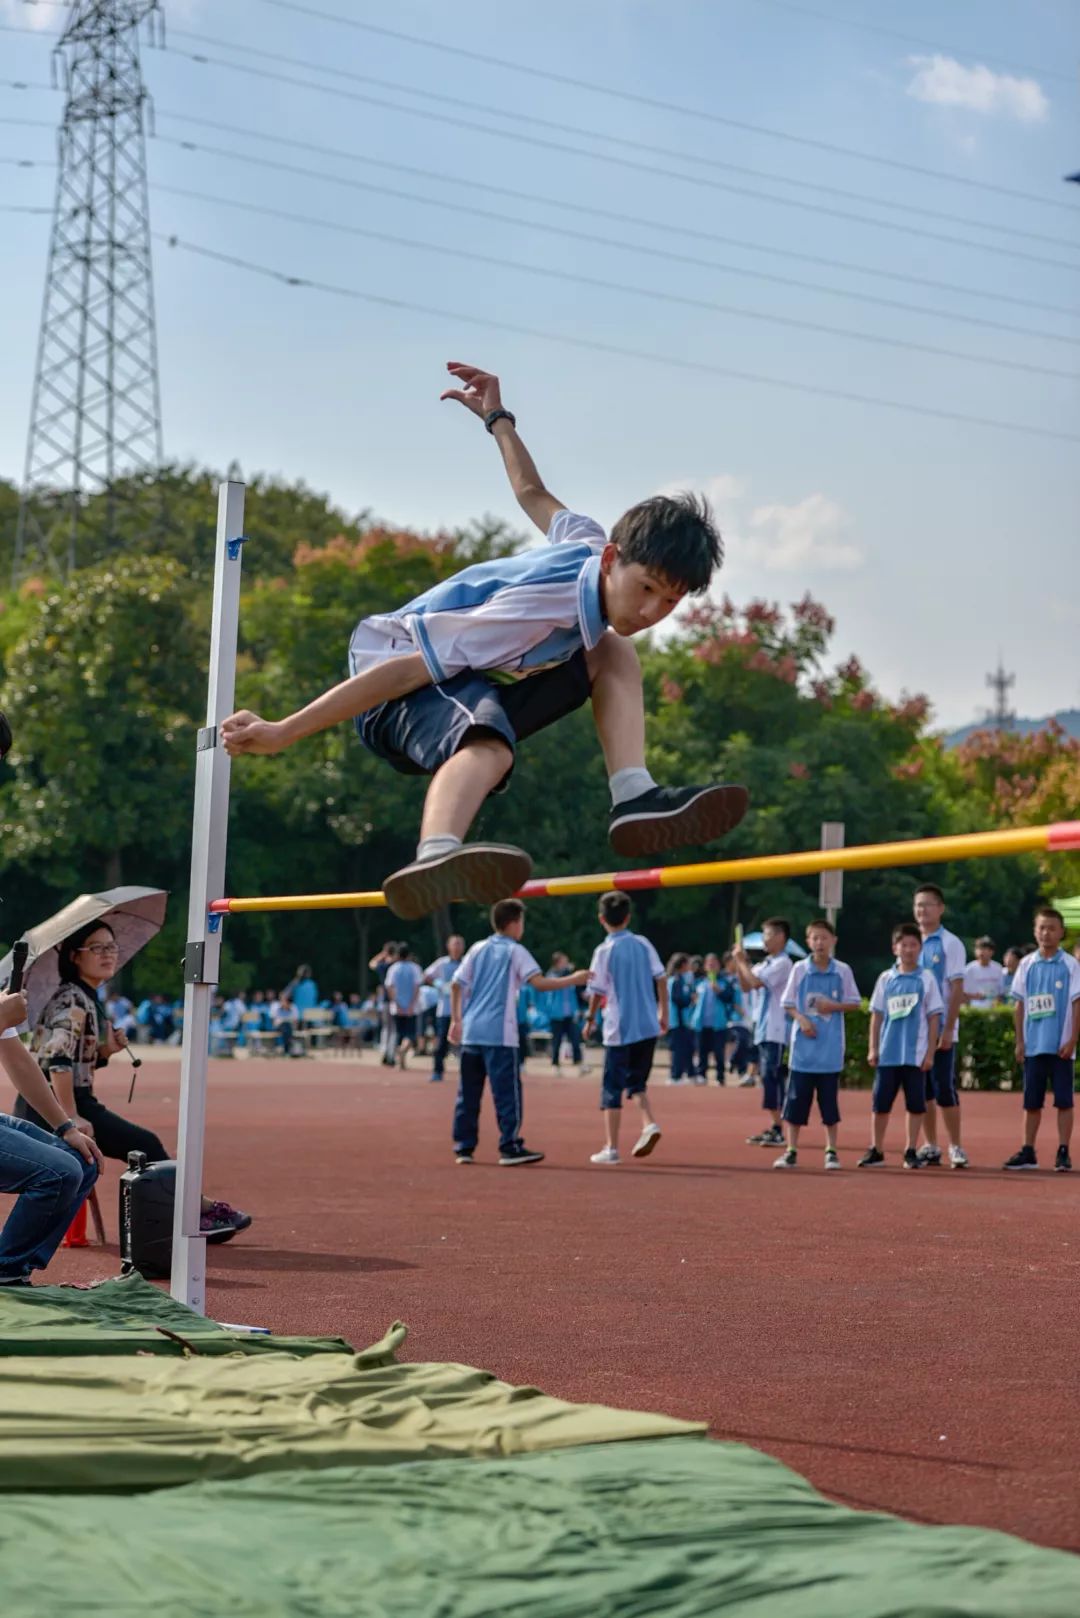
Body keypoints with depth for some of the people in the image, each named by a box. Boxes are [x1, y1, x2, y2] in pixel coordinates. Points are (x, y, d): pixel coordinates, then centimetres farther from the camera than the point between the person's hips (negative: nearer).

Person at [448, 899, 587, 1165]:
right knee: (507, 1091, -4)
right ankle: (510, 1148, -6)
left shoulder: (478, 949, 14)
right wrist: (573, 980, -7)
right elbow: (538, 982, -13)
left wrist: (456, 1020, 18)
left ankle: (464, 1146, 12)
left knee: (468, 1092, 10)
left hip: (471, 1031, 6)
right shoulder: (515, 951, -1)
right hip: (500, 1033, -6)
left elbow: (456, 985, 11)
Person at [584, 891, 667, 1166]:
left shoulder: (604, 951, -8)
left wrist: (590, 1018, 10)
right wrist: (663, 1013, 14)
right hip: (648, 1027, 4)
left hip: (620, 1029, -4)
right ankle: (649, 1123, -2)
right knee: (636, 1081, 21)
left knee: (612, 1088, 3)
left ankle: (611, 1148, 2)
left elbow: (597, 991, -6)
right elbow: (661, 978, 4)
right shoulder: (643, 944, 3)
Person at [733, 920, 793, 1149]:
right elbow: (746, 986, 20)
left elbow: (756, 982, -20)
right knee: (768, 1078, 10)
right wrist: (739, 963, 8)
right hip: (764, 1030, 9)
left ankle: (778, 1130, -9)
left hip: (776, 1032, -9)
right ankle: (772, 1128, 14)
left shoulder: (782, 963, -11)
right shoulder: (766, 963, 16)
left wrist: (741, 961, -7)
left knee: (772, 1077, -10)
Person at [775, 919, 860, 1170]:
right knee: (796, 1100, 0)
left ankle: (831, 1151, 14)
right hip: (803, 1045, 0)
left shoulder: (843, 971, 1)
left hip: (831, 1048, 0)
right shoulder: (799, 969, 1)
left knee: (830, 1100, 4)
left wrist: (834, 1006, -12)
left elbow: (855, 1003, 6)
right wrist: (802, 1019, -12)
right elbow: (788, 1004, 5)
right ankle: (791, 1151, 7)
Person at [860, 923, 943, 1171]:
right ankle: (876, 1151, 14)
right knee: (880, 1103, 4)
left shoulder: (926, 978, 0)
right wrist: (872, 1048, 3)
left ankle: (911, 1151, 11)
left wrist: (930, 1052, -5)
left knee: (915, 1104, 2)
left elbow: (934, 1017, -1)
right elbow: (876, 1015, 10)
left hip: (916, 1055, -2)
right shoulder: (886, 979, 6)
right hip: (888, 1054, 2)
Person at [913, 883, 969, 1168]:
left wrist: (948, 1029, -16)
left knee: (944, 1089, -6)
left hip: (940, 1031, -5)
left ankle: (955, 1147, 1)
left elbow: (957, 989, -9)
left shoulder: (950, 944, -5)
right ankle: (930, 1147, 14)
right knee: (922, 1090, 7)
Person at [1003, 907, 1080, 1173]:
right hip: (1033, 1046, 3)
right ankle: (1028, 1152, 13)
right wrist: (1019, 1041, 4)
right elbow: (1019, 1004, 9)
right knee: (1032, 1101, 7)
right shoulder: (1027, 964, 6)